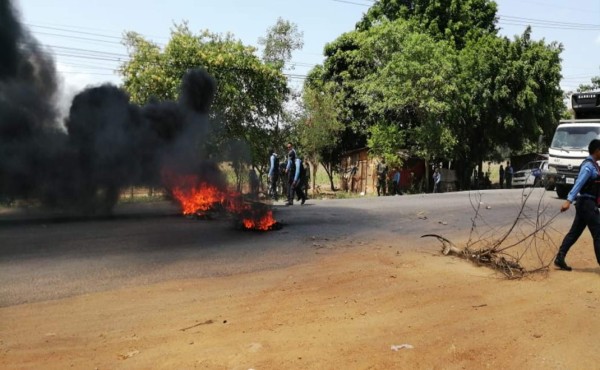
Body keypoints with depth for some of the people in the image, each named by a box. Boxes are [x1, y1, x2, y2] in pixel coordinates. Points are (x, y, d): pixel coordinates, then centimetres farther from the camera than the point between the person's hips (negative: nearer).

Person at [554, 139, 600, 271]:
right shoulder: (588, 166, -16)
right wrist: (569, 200, -37)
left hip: (587, 203, 9)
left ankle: (560, 259, 9)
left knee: (574, 232, 8)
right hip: (587, 203, -9)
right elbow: (578, 183, -28)